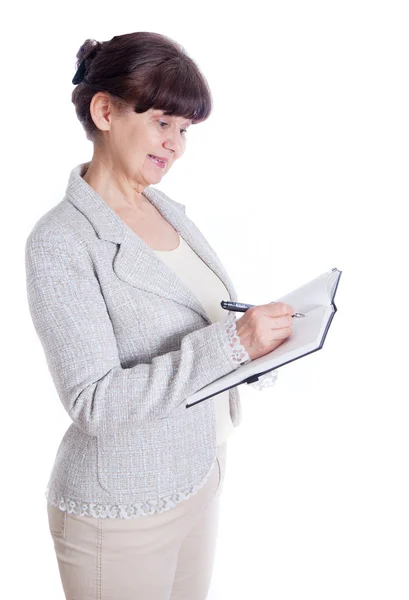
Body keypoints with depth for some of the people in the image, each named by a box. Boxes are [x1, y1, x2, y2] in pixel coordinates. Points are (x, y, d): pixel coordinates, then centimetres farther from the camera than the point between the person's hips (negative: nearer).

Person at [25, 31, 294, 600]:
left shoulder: (169, 209, 3)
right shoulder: (60, 240, -19)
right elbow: (94, 401, -25)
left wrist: (260, 332, -7)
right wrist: (229, 343, -31)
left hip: (200, 477, 7)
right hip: (121, 511, -7)